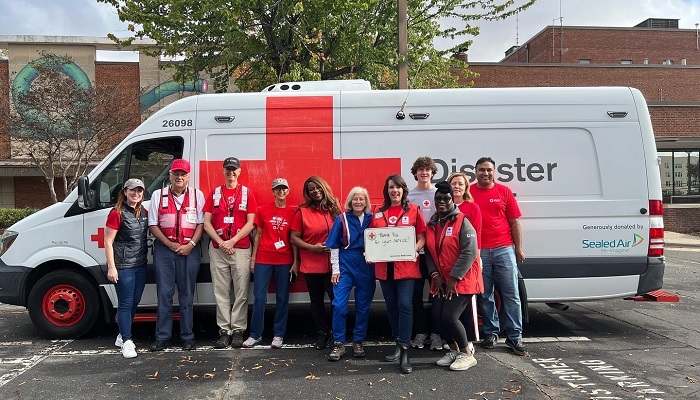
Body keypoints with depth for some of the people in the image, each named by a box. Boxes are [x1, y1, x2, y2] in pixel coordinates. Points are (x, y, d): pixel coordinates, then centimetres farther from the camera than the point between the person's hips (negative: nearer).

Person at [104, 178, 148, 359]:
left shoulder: (144, 213, 10)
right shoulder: (117, 213, -8)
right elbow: (108, 242, -10)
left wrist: (145, 258, 7)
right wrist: (111, 267, -14)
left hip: (141, 265, 7)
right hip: (123, 266, -7)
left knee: (134, 303, 14)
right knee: (126, 304, -2)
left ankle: (122, 336, 29)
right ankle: (127, 342, 5)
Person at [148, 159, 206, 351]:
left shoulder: (197, 195, 6)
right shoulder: (158, 195, 7)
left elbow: (201, 224, 3)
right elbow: (153, 225, 5)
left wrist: (191, 245, -10)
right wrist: (170, 244, -6)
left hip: (189, 249, 0)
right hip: (164, 249, 1)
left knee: (187, 295, 5)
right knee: (164, 294, 3)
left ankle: (187, 337, 12)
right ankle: (162, 337, 10)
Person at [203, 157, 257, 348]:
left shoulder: (247, 193, 7)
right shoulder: (215, 193, 11)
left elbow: (250, 223, 0)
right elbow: (206, 223, 6)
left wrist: (232, 241, -9)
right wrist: (220, 242, -8)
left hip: (241, 249, -1)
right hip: (217, 249, 2)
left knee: (241, 292, -2)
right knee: (221, 293, 3)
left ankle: (238, 330, 6)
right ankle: (224, 331, 9)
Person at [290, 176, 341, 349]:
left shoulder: (334, 209, 4)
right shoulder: (302, 211, 0)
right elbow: (294, 238, -1)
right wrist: (312, 247, -12)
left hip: (333, 263, 0)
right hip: (311, 265, 0)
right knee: (316, 301, 12)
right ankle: (322, 333, 29)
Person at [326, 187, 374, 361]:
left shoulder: (371, 219, 4)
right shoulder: (342, 219, 0)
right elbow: (334, 246, 1)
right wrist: (335, 269, -4)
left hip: (366, 268, 2)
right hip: (345, 266, -2)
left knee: (363, 306, 8)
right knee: (339, 305, -8)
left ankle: (358, 342, 21)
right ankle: (338, 344, 4)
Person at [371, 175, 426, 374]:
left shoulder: (413, 210, 3)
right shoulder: (379, 213, 11)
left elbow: (422, 236, 2)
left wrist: (415, 249, -16)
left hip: (406, 265, -4)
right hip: (384, 266, 4)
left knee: (405, 304, -11)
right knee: (391, 305, 10)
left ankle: (404, 351, -8)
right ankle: (399, 344, 23)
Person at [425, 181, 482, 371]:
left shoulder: (462, 222, -11)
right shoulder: (432, 225, 10)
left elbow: (469, 252, -18)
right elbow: (429, 252, 10)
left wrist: (454, 278, -18)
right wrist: (435, 275, -3)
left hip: (461, 281, -6)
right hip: (440, 282, 7)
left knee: (449, 317, -15)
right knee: (439, 318, 2)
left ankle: (467, 354, 6)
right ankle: (454, 350, 25)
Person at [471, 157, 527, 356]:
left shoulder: (504, 192, 6)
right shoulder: (468, 192, 6)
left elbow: (514, 222, 8)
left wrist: (518, 248, 6)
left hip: (504, 250, 0)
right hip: (478, 251, 0)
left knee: (511, 295, 1)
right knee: (485, 296, 6)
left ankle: (514, 337, 9)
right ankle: (491, 333, 19)